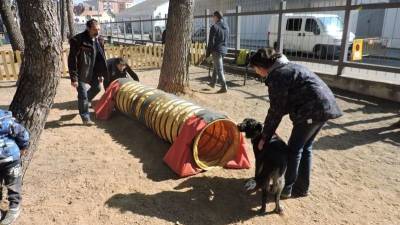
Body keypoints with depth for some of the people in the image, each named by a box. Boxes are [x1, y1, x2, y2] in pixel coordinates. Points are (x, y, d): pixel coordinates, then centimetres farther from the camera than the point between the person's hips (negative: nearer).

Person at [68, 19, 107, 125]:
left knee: (97, 88, 22)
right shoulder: (78, 40, -21)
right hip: (81, 73, -7)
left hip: (92, 72, 7)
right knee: (83, 95, -1)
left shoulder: (99, 40, 0)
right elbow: (72, 61, -20)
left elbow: (101, 58, 10)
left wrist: (101, 73, 10)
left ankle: (86, 101, 51)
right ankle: (85, 118, 14)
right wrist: (73, 78, -21)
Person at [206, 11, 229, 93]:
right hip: (224, 50, 8)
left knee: (219, 69, -4)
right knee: (216, 67, 20)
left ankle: (224, 87, -5)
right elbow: (226, 40, 15)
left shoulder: (214, 27, -13)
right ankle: (213, 83, 32)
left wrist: (208, 53, -8)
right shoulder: (226, 27, 10)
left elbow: (211, 41, -13)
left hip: (216, 50, -8)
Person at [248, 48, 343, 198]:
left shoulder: (277, 75, -12)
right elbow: (284, 104, 19)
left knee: (294, 149, 2)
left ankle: (286, 188, 14)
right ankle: (302, 188, 27)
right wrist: (268, 131, 17)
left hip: (313, 109, -10)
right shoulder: (287, 67, 19)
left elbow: (276, 110, -11)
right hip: (326, 106, 10)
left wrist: (265, 137, -3)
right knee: (306, 147, 17)